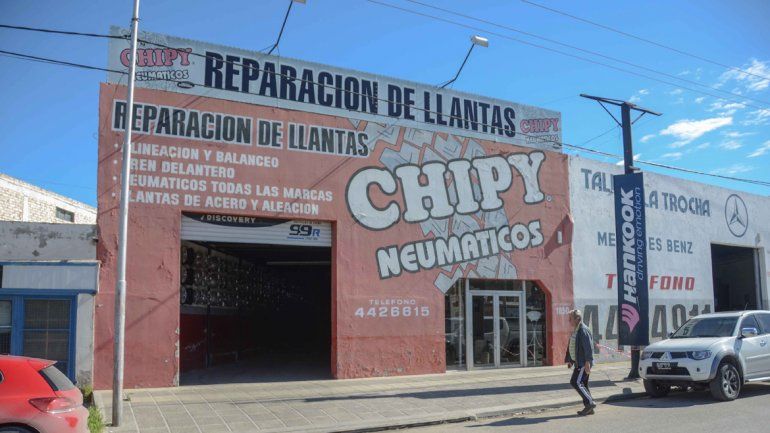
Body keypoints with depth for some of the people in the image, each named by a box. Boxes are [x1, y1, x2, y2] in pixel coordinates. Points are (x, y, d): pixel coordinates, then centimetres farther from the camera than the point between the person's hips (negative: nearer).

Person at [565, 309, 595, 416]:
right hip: (578, 363, 10)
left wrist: (587, 363, -24)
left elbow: (589, 348, -22)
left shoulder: (583, 330, -16)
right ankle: (589, 408, 16)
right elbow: (570, 347, 23)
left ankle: (590, 403, -4)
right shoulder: (575, 330, 16)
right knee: (582, 384, 11)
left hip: (583, 363, -10)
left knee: (575, 382, -12)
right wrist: (569, 360, 23)